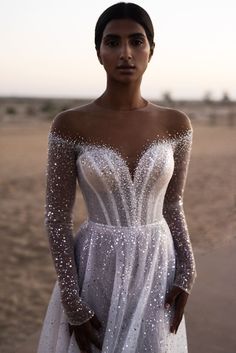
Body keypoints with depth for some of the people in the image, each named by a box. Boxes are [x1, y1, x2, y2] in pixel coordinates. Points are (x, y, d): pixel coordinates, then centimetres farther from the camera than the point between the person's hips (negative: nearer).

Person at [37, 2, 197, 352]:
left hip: (156, 273, 2)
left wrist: (186, 273, -4)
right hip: (95, 274, -1)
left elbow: (173, 205, 6)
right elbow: (57, 217, -7)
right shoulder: (69, 125, -10)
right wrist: (73, 304, -10)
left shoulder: (175, 123, -3)